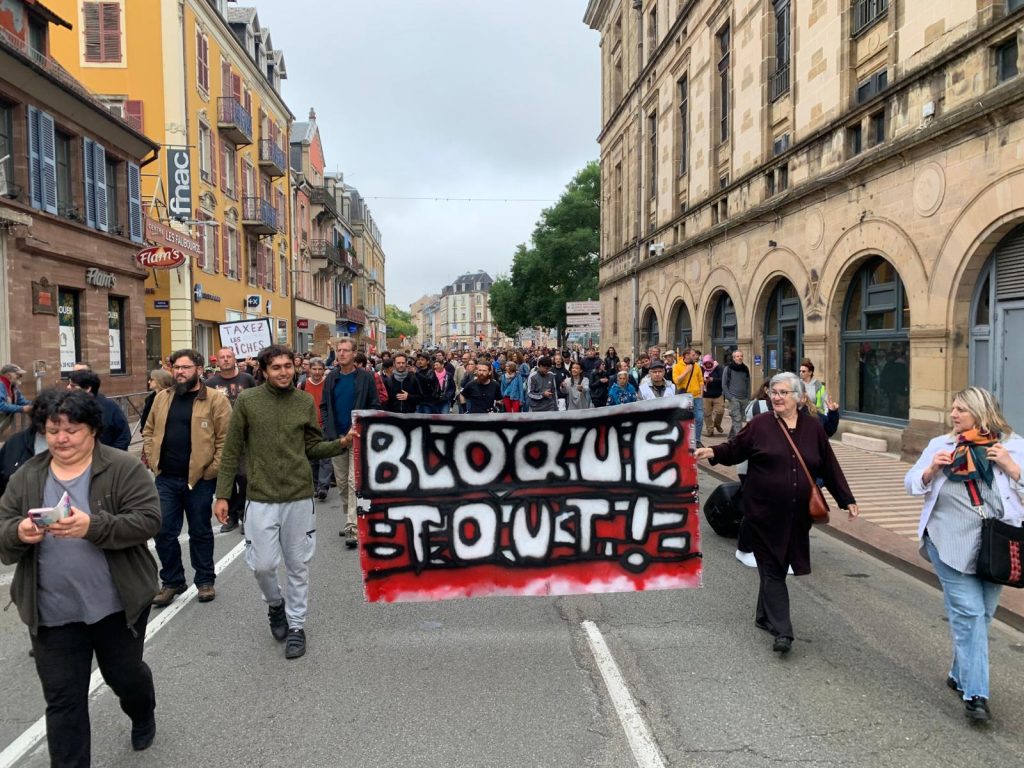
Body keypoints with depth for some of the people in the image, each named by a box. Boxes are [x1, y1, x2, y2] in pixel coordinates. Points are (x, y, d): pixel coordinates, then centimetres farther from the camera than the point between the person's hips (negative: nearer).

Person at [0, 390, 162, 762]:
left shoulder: (124, 468, -10)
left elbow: (147, 520, -17)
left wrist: (93, 527, -32)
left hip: (117, 604, -2)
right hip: (52, 613, 2)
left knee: (124, 676, 18)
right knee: (62, 699, 7)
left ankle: (143, 715, 50)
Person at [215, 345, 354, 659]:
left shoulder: (305, 402, 3)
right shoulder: (247, 400, -4)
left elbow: (312, 447, 8)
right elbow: (231, 452, 0)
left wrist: (342, 443, -10)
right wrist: (222, 495, -3)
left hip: (299, 496, 2)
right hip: (261, 498, -1)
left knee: (298, 566, 9)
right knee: (262, 565, 1)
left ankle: (296, 625, 25)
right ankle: (275, 604, 34)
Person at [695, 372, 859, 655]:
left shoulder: (813, 427, 5)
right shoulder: (760, 424, -3)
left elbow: (829, 467, 10)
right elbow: (734, 449, -1)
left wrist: (847, 500, 11)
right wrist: (712, 452, -21)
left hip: (797, 515, 3)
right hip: (765, 512, -3)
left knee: (776, 567, 14)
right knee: (772, 569, -2)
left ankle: (765, 616, 32)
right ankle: (782, 632, -1)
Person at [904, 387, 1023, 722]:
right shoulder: (940, 445, 5)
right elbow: (911, 484, 7)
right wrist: (931, 470, -10)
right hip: (952, 544, -1)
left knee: (981, 615, 13)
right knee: (968, 614, -6)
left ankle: (960, 675, 32)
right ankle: (975, 694, -2)